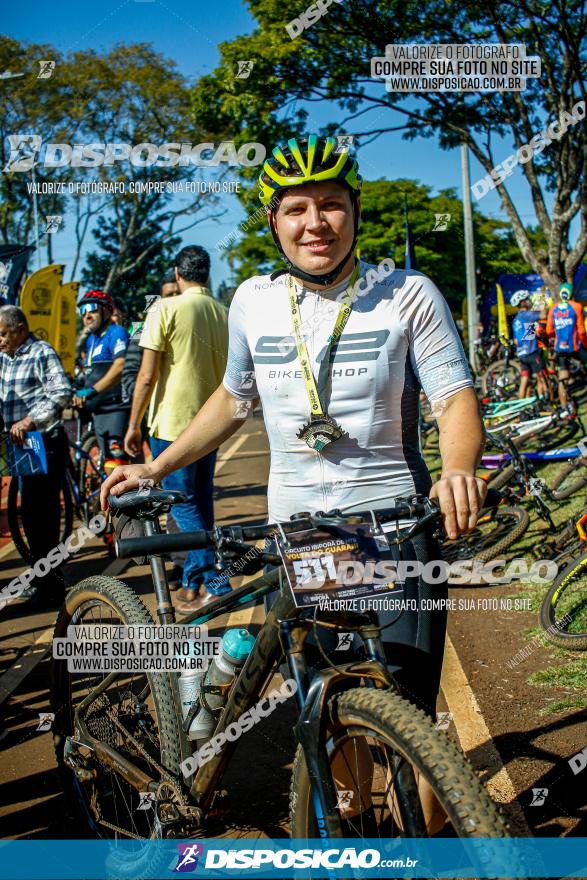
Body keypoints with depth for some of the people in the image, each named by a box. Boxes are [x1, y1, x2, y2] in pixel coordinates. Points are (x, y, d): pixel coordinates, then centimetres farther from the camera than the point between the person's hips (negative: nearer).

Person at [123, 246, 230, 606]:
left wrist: (134, 424, -3)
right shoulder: (225, 314, 6)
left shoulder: (165, 309, -11)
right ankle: (194, 581, 24)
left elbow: (147, 376, -12)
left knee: (184, 505, 0)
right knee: (202, 502, 15)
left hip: (173, 423, -6)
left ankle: (215, 583, -3)